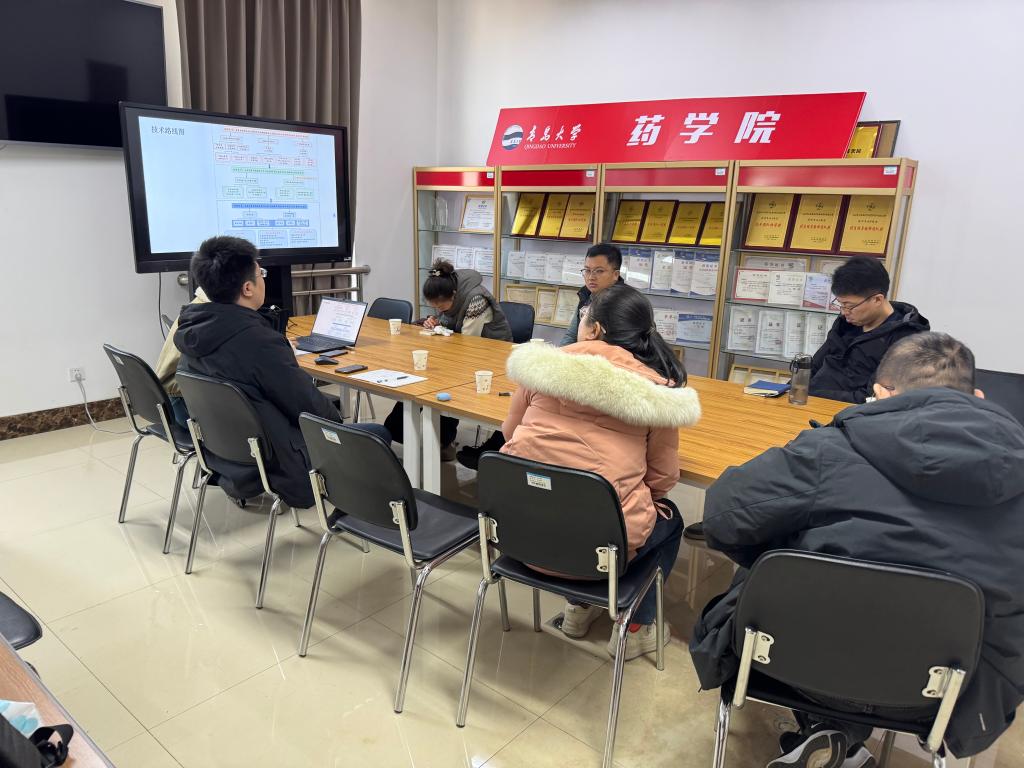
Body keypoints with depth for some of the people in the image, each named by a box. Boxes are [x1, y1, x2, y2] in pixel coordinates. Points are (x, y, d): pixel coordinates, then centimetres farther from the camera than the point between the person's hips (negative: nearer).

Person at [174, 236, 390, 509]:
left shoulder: (189, 330, -3)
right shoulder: (259, 342, -29)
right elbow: (308, 404, -20)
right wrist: (337, 420, 0)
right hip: (275, 464, -8)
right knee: (380, 433, 2)